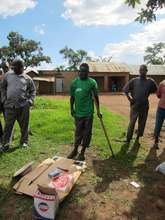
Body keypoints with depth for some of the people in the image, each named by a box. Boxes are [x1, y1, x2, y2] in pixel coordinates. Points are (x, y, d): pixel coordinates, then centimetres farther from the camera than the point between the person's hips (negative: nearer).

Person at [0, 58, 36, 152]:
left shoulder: (27, 78, 7)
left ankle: (24, 142, 23)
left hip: (23, 106, 0)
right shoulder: (8, 75, 11)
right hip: (10, 106, 1)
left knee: (24, 125, 8)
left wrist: (30, 100, 0)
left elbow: (33, 90, 12)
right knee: (8, 126, 5)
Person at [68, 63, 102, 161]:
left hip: (89, 112, -1)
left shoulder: (92, 82, -5)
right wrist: (72, 109, 8)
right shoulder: (74, 82, 1)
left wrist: (98, 111, 0)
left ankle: (82, 152, 22)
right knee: (78, 132, 12)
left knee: (87, 133, 7)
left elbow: (96, 97, 0)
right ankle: (75, 150, 28)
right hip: (78, 112, 2)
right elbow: (72, 97, 10)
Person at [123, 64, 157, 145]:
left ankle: (138, 138, 28)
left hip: (144, 106, 2)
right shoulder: (134, 80, 0)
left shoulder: (150, 81, 2)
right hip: (135, 106, -2)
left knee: (142, 123, 11)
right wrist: (129, 97, -7)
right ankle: (128, 139, 14)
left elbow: (155, 90, 15)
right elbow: (125, 89, 4)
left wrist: (147, 94, 3)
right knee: (132, 123, 1)